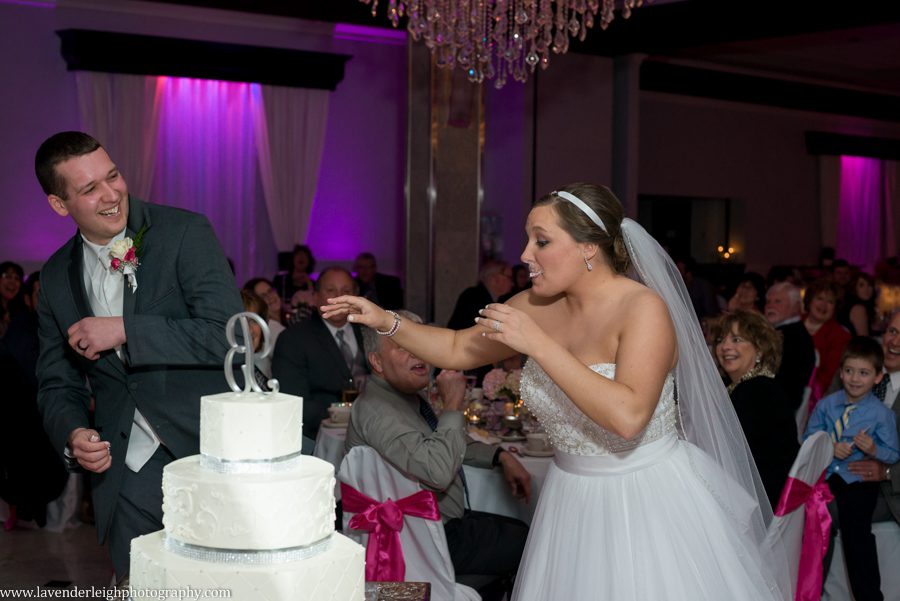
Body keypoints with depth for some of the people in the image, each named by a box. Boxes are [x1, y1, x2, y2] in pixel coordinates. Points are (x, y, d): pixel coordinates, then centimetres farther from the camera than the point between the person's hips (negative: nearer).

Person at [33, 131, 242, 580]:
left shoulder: (186, 232, -7)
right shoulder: (56, 277, 8)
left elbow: (227, 335, -17)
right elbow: (57, 385, 14)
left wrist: (125, 329, -18)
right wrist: (73, 435, -7)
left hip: (215, 454, -4)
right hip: (130, 472, 4)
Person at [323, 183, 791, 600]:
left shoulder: (643, 308, -19)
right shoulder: (537, 307, -1)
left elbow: (628, 416, -32)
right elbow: (457, 349, 12)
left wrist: (540, 345, -29)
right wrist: (385, 321, -2)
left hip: (648, 498, -6)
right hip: (573, 498, 6)